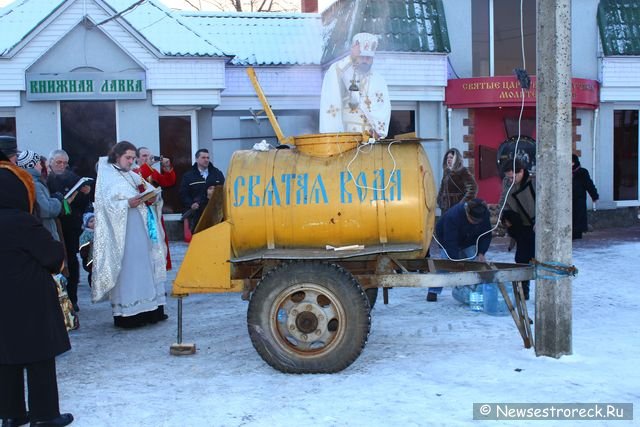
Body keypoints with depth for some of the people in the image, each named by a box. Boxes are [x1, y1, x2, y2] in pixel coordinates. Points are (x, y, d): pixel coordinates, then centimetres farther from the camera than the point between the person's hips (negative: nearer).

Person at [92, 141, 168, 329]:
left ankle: (149, 309, 12)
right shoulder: (107, 176, -2)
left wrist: (152, 198, -10)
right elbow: (106, 204, -12)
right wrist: (127, 203, -23)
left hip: (142, 230, 7)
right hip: (123, 232, -7)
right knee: (128, 269, -8)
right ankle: (128, 313, -5)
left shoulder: (133, 176, 18)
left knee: (146, 267, 7)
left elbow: (151, 192, 12)